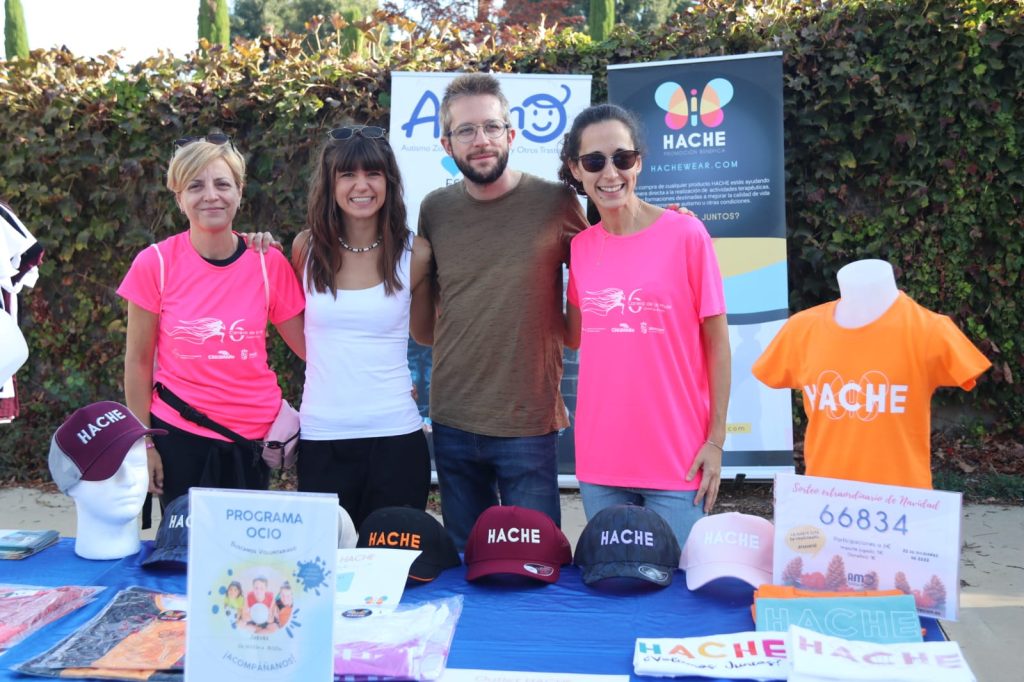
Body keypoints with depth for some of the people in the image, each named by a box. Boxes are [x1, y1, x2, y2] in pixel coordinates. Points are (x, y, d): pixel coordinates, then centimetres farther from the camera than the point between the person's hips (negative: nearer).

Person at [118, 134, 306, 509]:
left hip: (252, 439, 1)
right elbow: (138, 361, 0)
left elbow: (311, 345, 2)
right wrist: (144, 443, 0)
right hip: (179, 437, -1)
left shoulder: (269, 263, -3)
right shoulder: (155, 263, -6)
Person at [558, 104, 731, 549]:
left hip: (677, 460, -3)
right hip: (599, 460, 4)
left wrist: (716, 439, -7)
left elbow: (716, 341, -4)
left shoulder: (685, 233, -8)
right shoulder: (580, 247, 4)